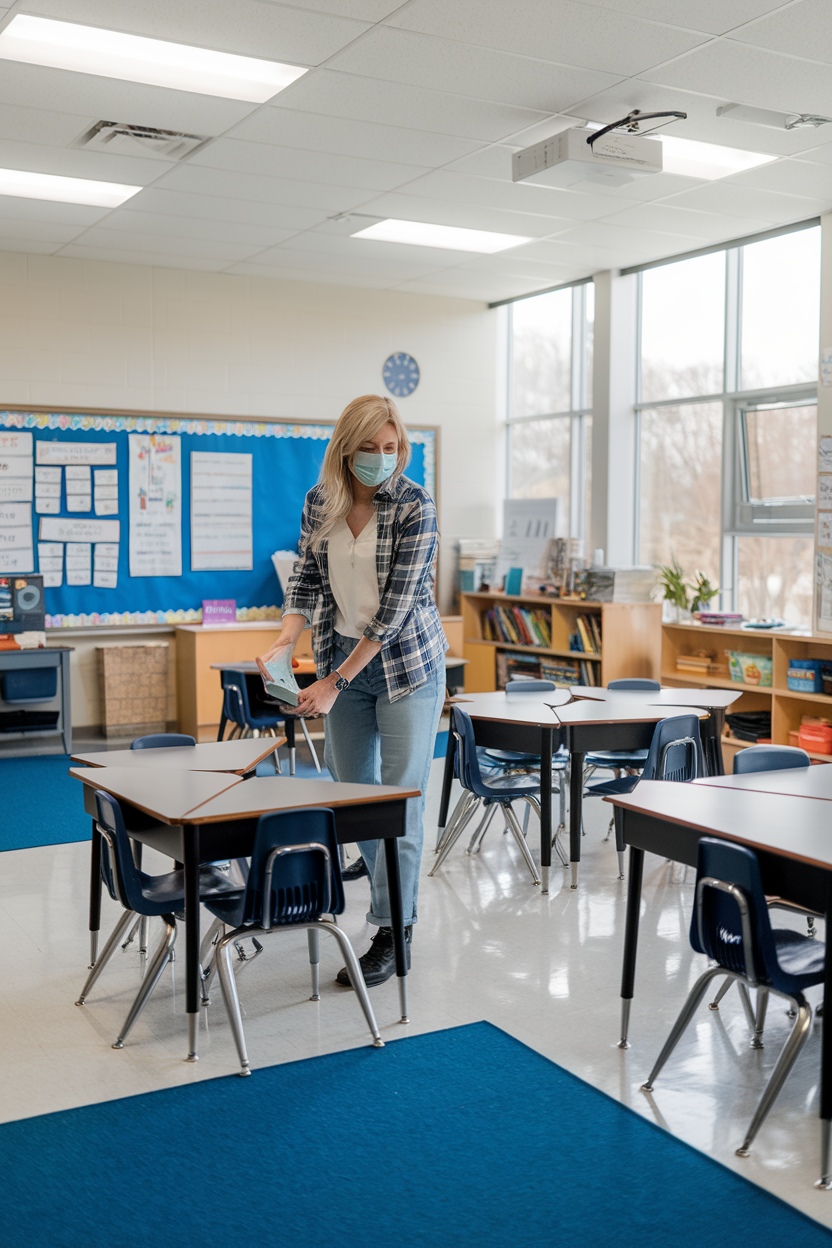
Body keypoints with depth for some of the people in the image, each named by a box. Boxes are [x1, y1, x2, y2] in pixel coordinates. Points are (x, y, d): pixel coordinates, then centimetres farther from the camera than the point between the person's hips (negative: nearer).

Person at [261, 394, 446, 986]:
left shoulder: (416, 505, -15)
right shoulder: (320, 501, 1)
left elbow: (397, 605, -19)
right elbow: (308, 577, 7)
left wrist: (336, 681, -20)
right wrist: (285, 642, -12)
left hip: (405, 662, -5)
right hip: (343, 655, 5)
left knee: (401, 796, -3)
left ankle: (393, 934, 7)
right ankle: (395, 897, 32)